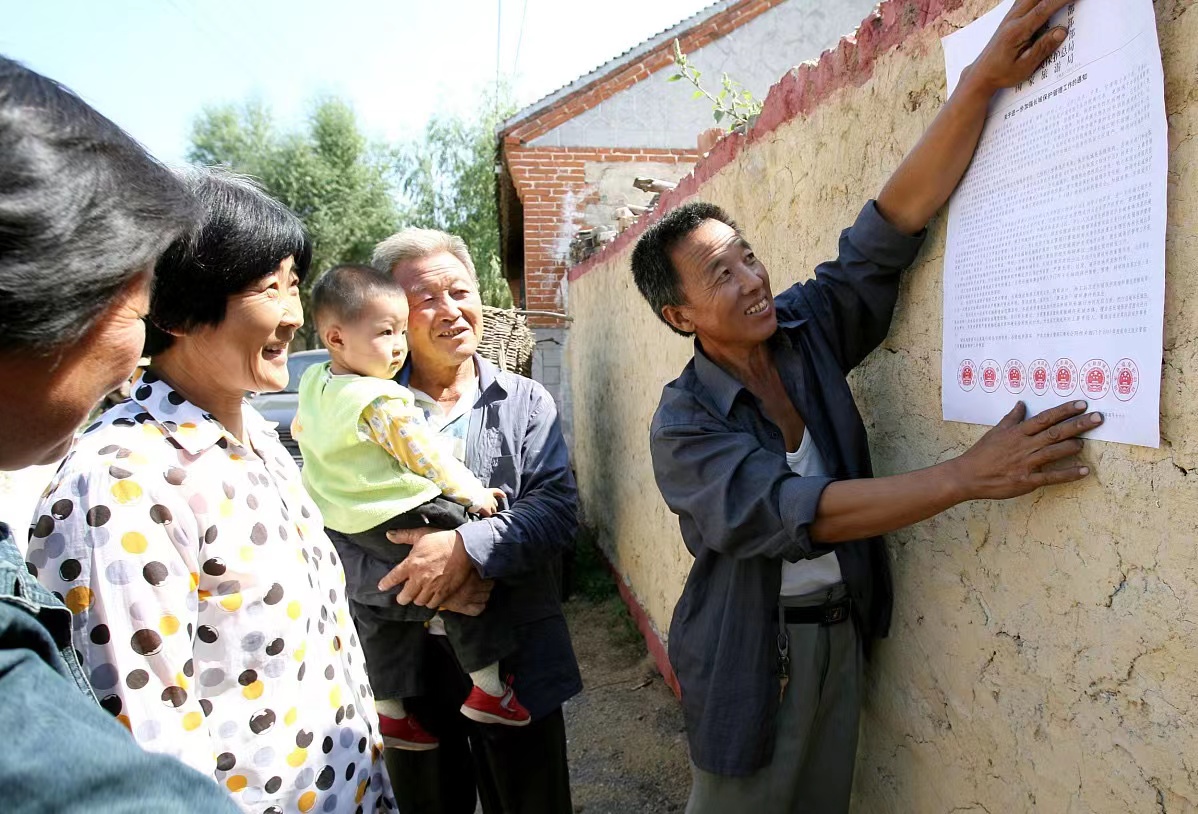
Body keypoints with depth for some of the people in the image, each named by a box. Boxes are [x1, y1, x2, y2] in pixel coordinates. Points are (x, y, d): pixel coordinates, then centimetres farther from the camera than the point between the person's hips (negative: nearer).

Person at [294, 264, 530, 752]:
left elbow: (300, 432, 24)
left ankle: (389, 711, 30)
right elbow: (426, 456, -18)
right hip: (402, 520, -9)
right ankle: (487, 689, 9)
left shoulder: (313, 383, 5)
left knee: (379, 616, 18)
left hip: (347, 528, 9)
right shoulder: (383, 401, -23)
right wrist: (473, 493, -6)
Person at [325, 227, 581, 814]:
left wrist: (467, 547, -25)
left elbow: (557, 508, -9)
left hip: (516, 659, 1)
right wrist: (427, 587, -21)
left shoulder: (526, 402, 1)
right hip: (403, 662, 0)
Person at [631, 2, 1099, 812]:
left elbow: (890, 228, -14)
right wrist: (969, 474, -33)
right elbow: (793, 510, -29)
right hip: (750, 654, -4)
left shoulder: (806, 326, -5)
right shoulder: (682, 426, -18)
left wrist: (981, 82, -24)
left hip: (840, 635, 5)